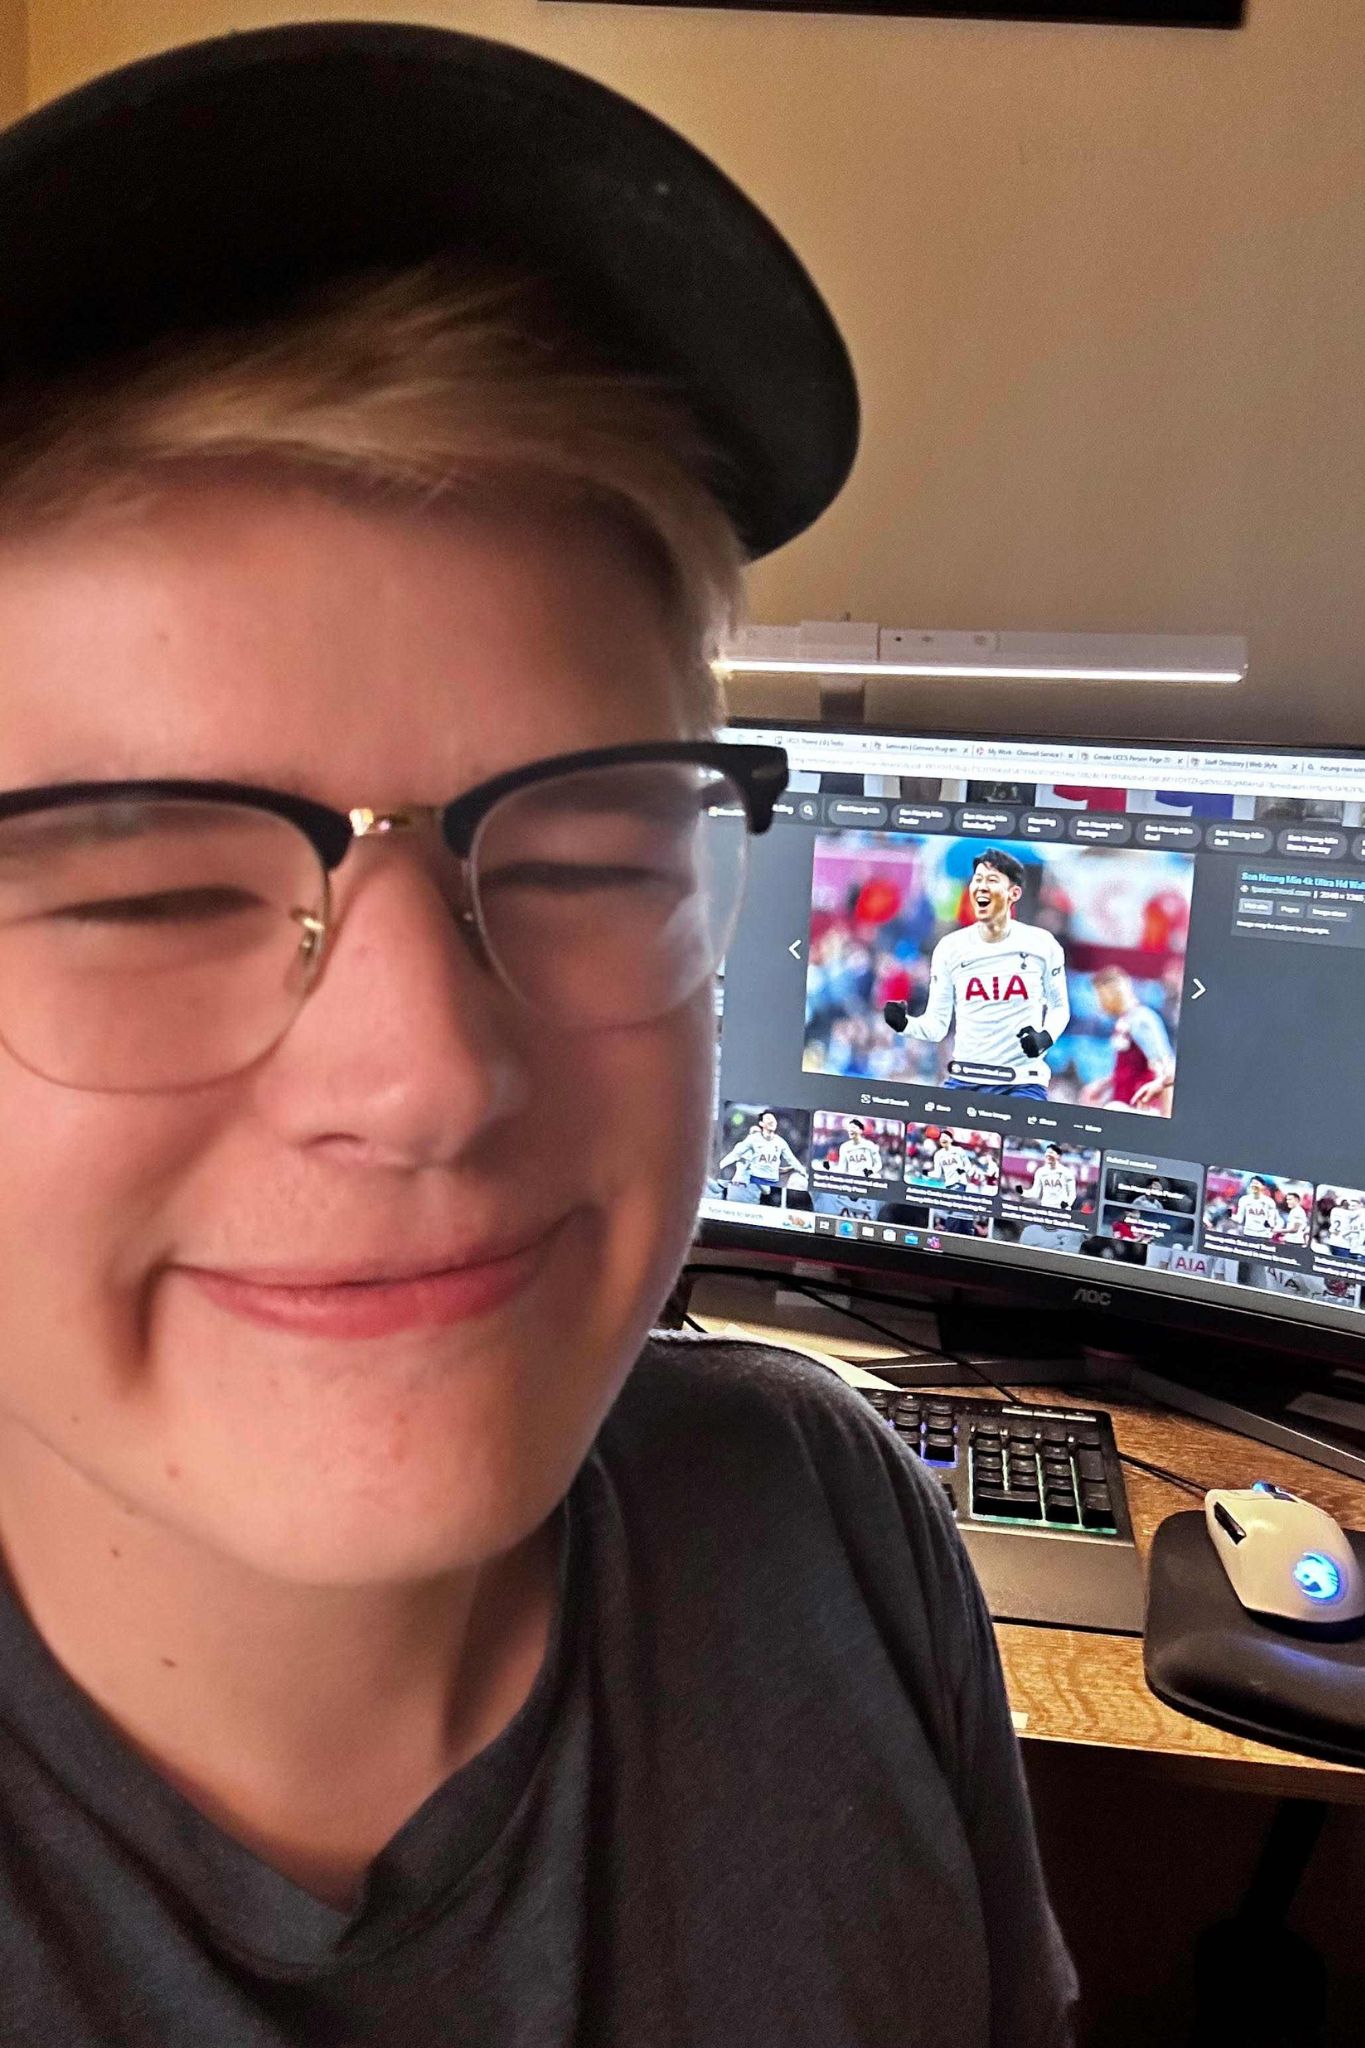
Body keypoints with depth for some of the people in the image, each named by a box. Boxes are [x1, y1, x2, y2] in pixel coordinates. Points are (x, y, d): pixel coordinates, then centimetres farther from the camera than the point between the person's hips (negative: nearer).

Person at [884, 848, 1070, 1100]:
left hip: (1023, 1085, -2)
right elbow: (937, 1024, 2)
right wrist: (905, 1024, -17)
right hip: (964, 1081, 2)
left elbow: (1059, 1006, 11)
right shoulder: (950, 948, 1)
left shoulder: (1042, 944, -2)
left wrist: (1046, 1036, -9)